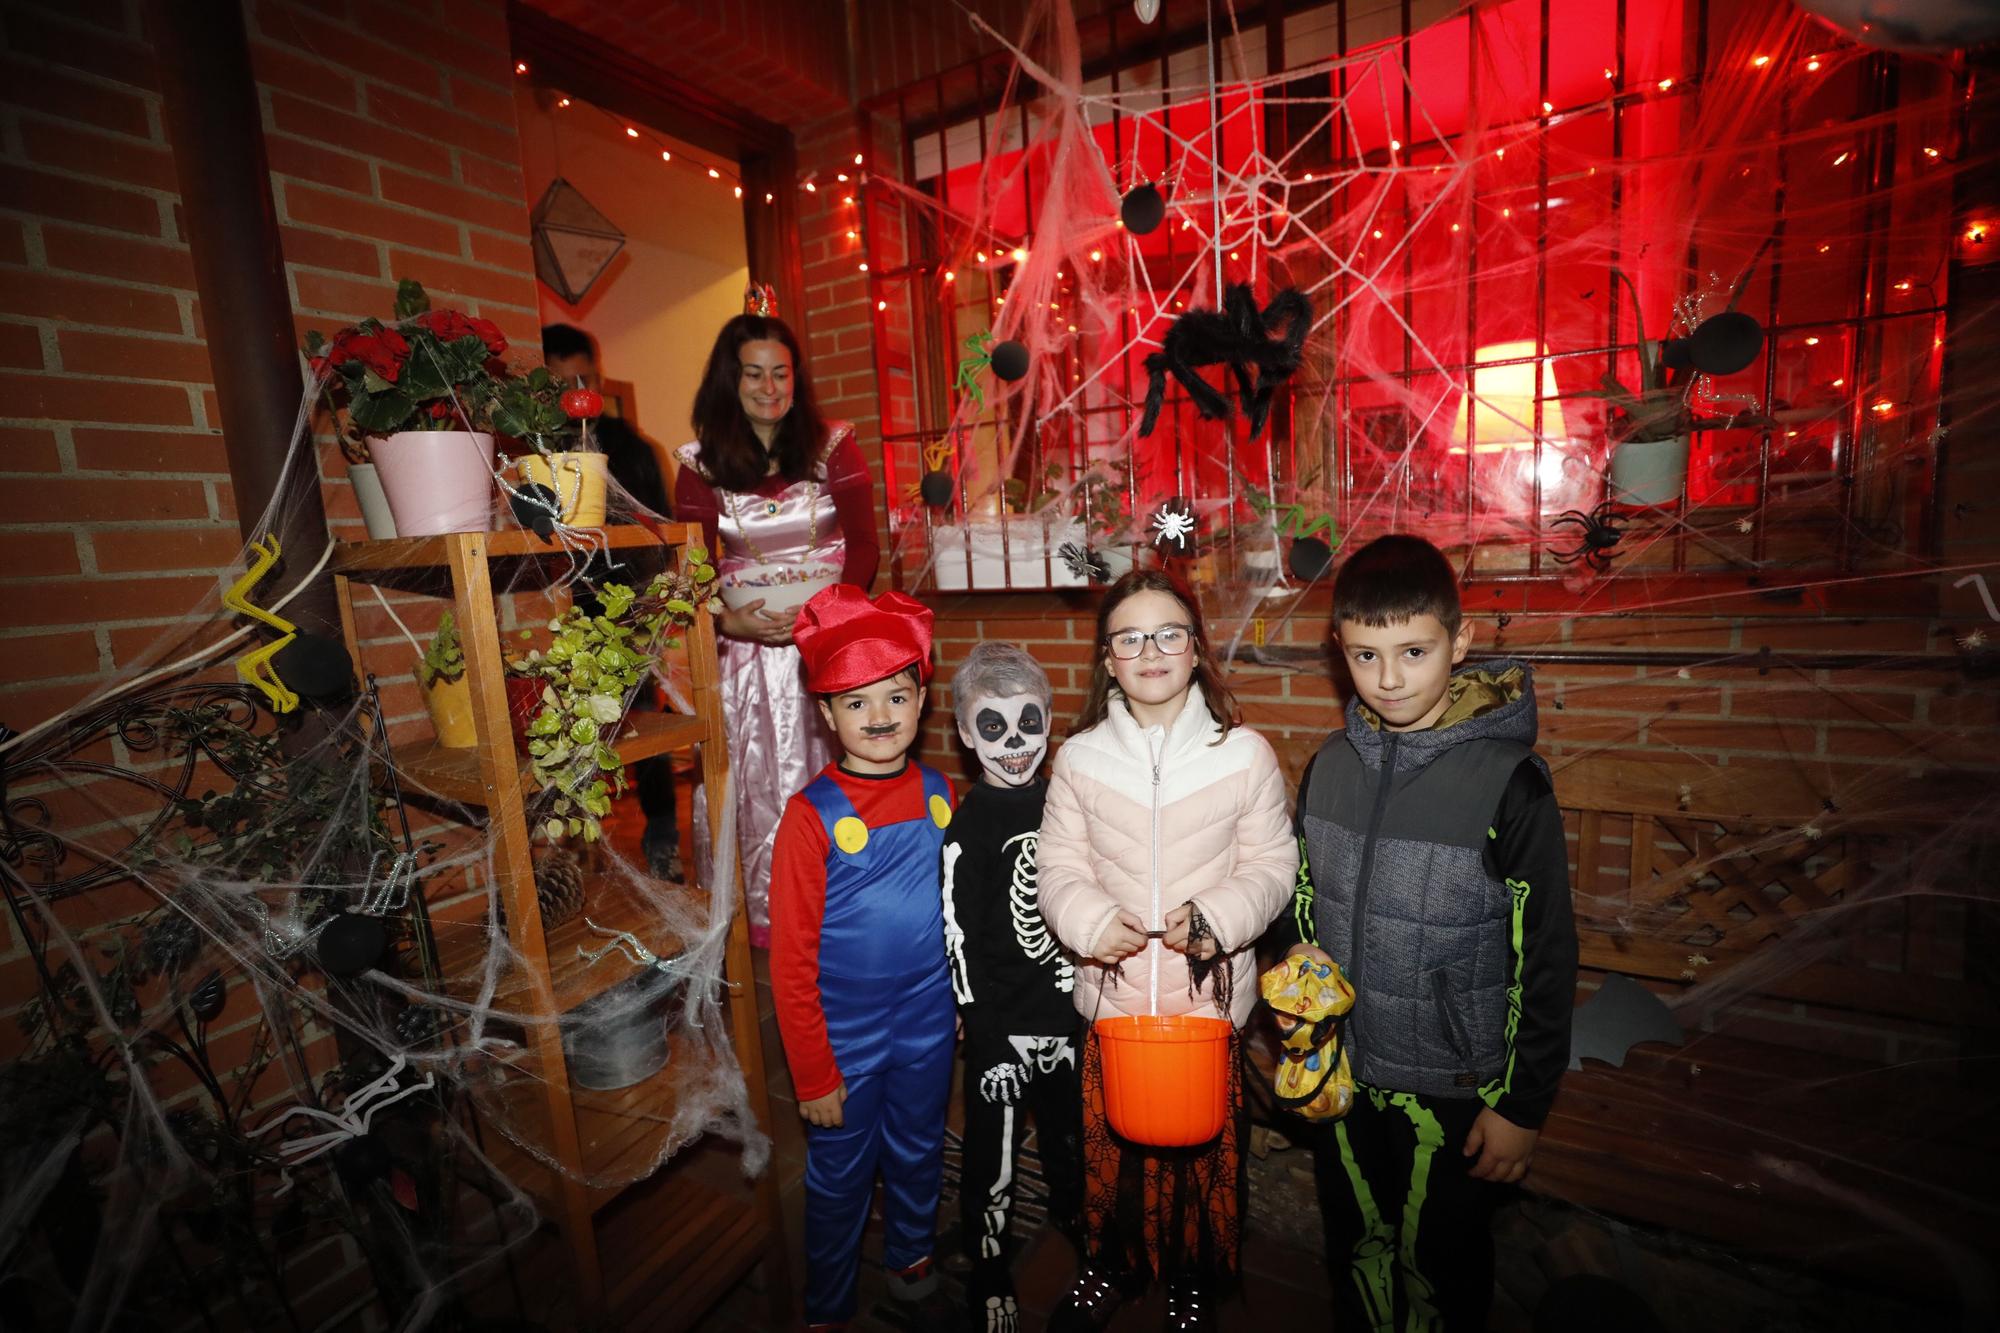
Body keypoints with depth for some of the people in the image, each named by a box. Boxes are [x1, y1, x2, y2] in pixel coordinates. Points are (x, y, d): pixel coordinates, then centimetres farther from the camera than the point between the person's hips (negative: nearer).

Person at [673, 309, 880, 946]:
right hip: (747, 648, 1)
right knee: (758, 789, 4)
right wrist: (728, 619, -16)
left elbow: (863, 544, 0)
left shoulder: (832, 446, 3)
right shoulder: (701, 464, 3)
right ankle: (767, 923, 20)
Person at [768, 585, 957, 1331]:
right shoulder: (811, 814, -19)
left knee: (918, 1155, 25)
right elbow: (791, 961, -14)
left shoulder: (938, 792, -7)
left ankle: (911, 1265, 53)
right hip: (845, 1037, -3)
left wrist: (966, 1001, 6)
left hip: (928, 1024, 4)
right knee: (840, 1177, 18)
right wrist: (812, 1074, -10)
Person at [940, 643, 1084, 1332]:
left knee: (1068, 1127, 25)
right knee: (994, 1153, 14)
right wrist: (987, 1042, -13)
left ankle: (1074, 1217, 52)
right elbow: (960, 944, -15)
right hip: (1004, 1023, -4)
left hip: (1069, 1009, 5)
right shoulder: (967, 827, -18)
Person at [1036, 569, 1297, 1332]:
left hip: (1209, 991, 0)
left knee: (1205, 1147, 16)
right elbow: (1060, 869, 0)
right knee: (1111, 1141, 18)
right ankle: (1112, 1267, 46)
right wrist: (1091, 921, -18)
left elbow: (1272, 867, -3)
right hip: (1111, 991, 1)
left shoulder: (1245, 754, -6)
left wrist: (1218, 919, -19)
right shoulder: (1079, 758, -4)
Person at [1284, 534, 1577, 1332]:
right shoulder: (1331, 764, -5)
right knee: (1355, 1260, 25)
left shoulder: (1509, 782, -19)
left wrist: (1524, 1106, -8)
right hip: (1342, 1076, 4)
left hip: (1451, 1090, -4)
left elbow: (1546, 956, -12)